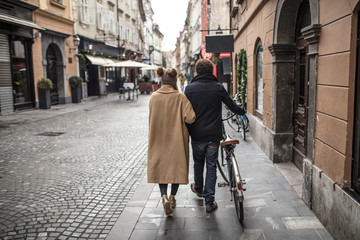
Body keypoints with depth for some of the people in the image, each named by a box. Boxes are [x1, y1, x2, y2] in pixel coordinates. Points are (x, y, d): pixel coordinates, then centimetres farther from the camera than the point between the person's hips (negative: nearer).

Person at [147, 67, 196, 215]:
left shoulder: (153, 97, -3)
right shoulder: (180, 97, -13)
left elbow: (154, 118, 8)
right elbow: (190, 118, -19)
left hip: (158, 140, 2)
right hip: (177, 139, -2)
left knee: (160, 167, 13)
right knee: (177, 166, 16)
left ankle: (164, 197, -5)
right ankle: (172, 197, 24)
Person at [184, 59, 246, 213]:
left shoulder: (190, 88, -3)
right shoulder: (218, 87, -4)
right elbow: (232, 106, 4)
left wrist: (186, 131, 13)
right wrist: (243, 112, 25)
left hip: (197, 135, 1)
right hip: (214, 135, -1)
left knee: (198, 162, 22)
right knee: (211, 166, 6)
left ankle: (198, 189, 44)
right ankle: (209, 202, 9)